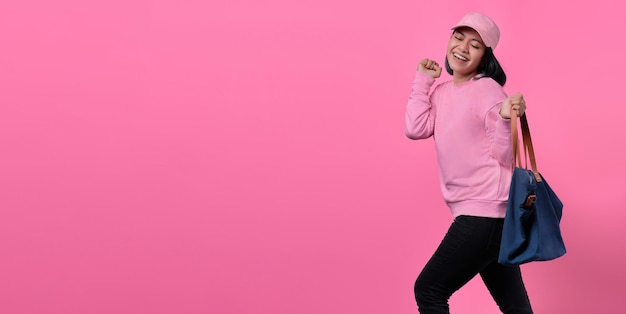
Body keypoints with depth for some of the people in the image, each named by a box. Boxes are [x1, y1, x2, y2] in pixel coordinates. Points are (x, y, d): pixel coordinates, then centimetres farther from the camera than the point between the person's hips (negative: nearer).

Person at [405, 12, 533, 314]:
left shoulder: (489, 91, -10)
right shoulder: (442, 91, 12)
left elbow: (503, 157, -12)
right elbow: (415, 129, -3)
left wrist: (506, 119, -29)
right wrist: (422, 80, 4)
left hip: (486, 212, -8)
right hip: (471, 210, 8)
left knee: (429, 289, -4)